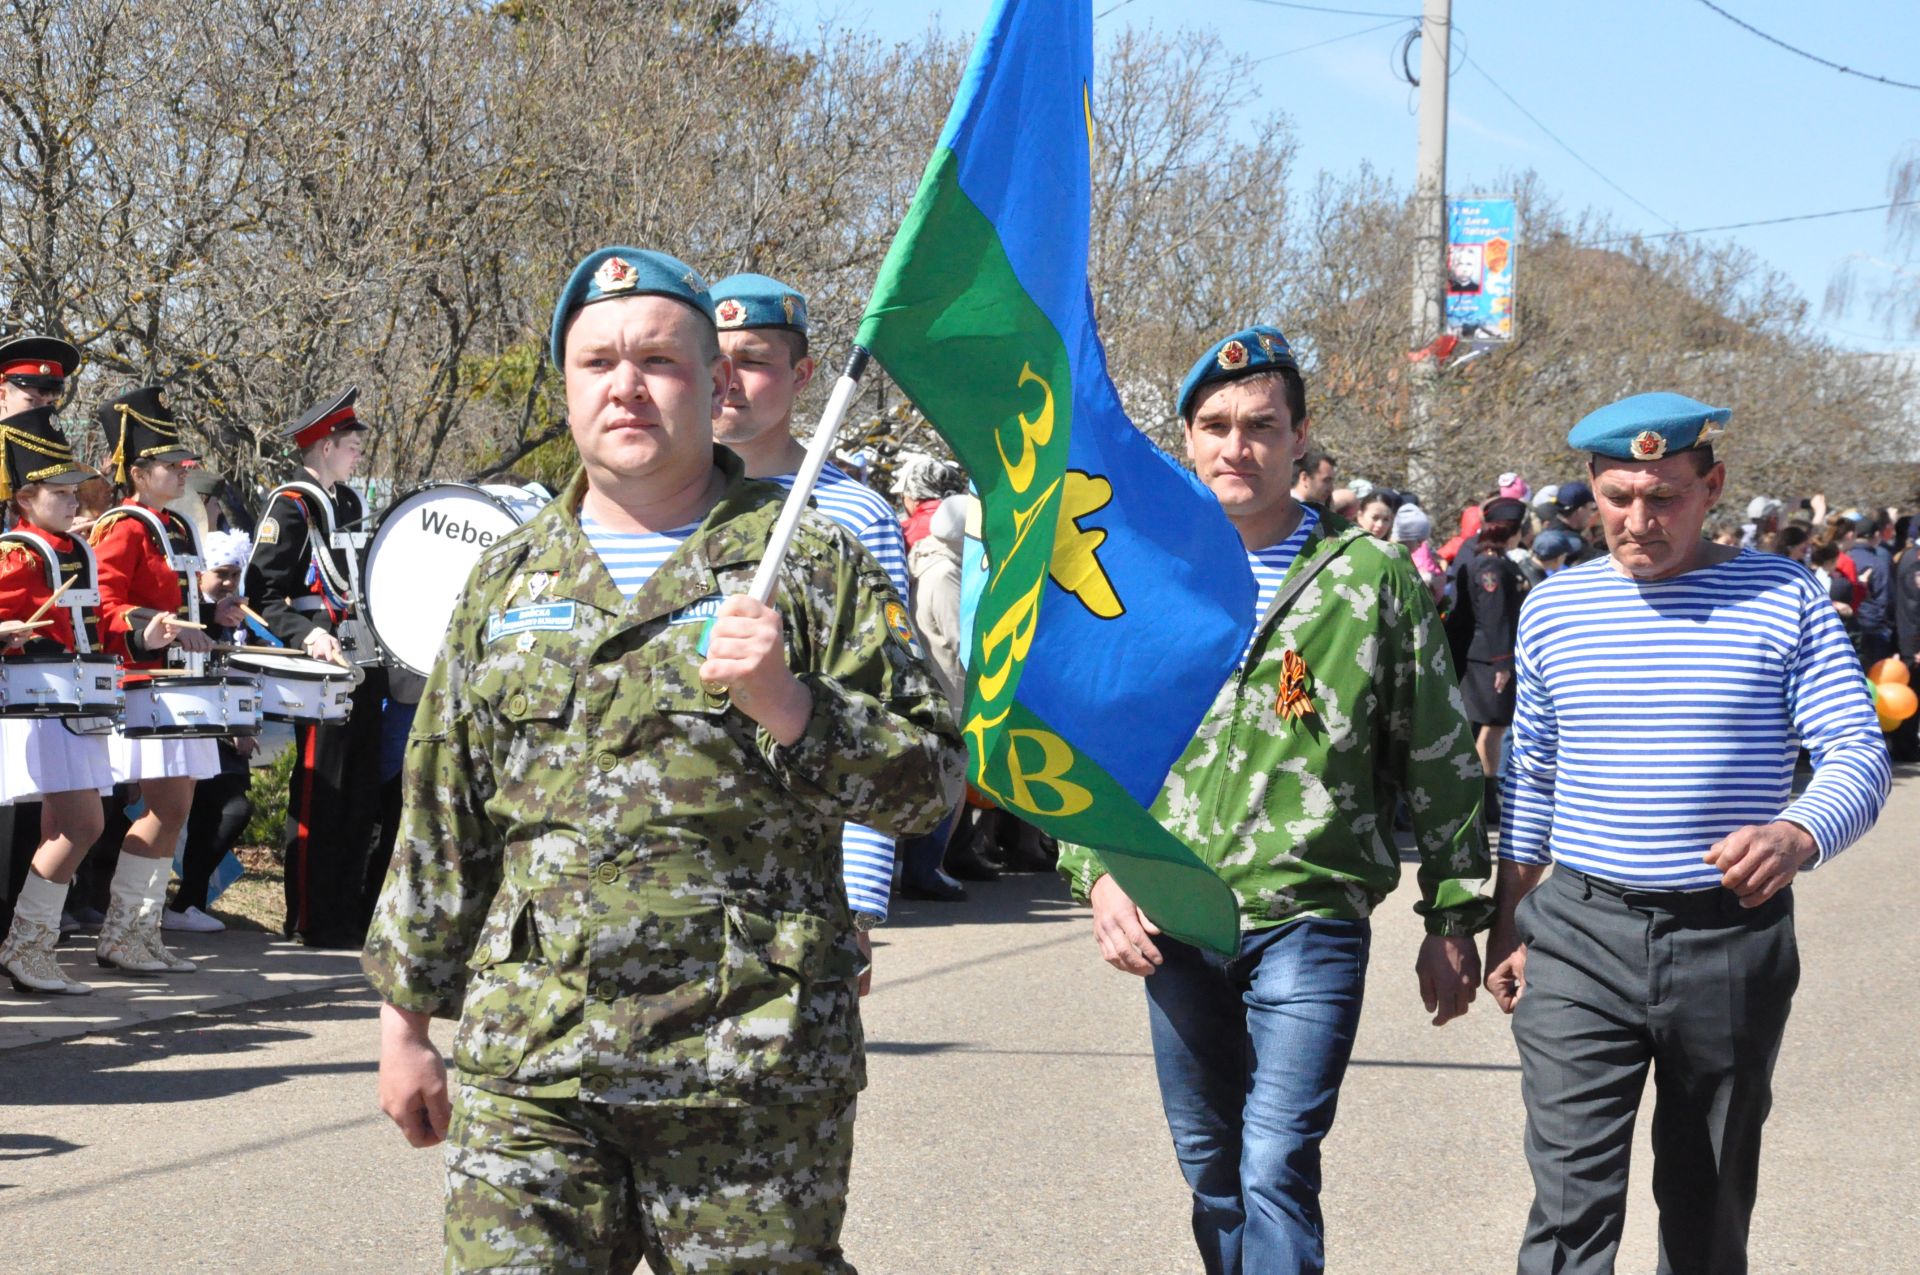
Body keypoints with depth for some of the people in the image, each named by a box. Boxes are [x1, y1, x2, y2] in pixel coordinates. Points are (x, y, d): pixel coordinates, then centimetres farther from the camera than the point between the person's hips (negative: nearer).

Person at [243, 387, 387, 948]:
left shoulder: (349, 501, 17)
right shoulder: (291, 505, -8)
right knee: (319, 792, -4)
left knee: (364, 792, 11)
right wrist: (306, 635, -25)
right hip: (323, 667, -8)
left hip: (365, 665, 8)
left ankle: (357, 910, 18)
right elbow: (262, 592, -13)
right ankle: (312, 919, 1)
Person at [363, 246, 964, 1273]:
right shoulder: (508, 580, 14)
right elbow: (440, 821, 17)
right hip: (525, 1070, 3)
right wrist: (407, 1017, 15)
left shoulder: (812, 564, 3)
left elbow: (931, 779, -2)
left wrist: (785, 705, -17)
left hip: (753, 1072, -2)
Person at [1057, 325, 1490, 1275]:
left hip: (1310, 921, -4)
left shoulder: (1371, 577, 0)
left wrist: (1454, 917, 3)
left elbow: (1437, 757, 4)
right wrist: (1098, 871, -5)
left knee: (1276, 1171, -13)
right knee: (1210, 1170, 13)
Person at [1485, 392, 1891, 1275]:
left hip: (1735, 939, 0)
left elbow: (1858, 754, -9)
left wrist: (1800, 836, -30)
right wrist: (1507, 923, 12)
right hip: (1579, 934, 0)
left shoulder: (1782, 598, -3)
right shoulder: (1554, 607, 4)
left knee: (1710, 1203, 15)